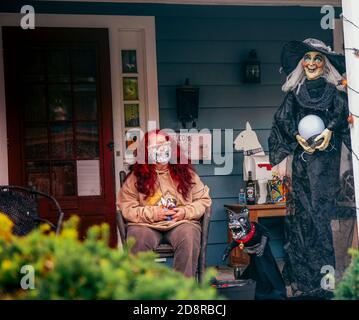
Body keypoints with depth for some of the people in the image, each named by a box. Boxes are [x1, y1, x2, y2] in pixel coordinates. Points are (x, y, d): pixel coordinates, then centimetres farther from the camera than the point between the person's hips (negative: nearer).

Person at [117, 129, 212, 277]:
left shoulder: (185, 172, 15)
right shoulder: (136, 176, 8)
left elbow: (204, 199, 13)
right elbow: (126, 207, 1)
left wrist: (186, 212, -5)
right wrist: (153, 214, -10)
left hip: (181, 222, 1)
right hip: (146, 225, -1)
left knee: (189, 239, -33)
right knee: (138, 240, -34)